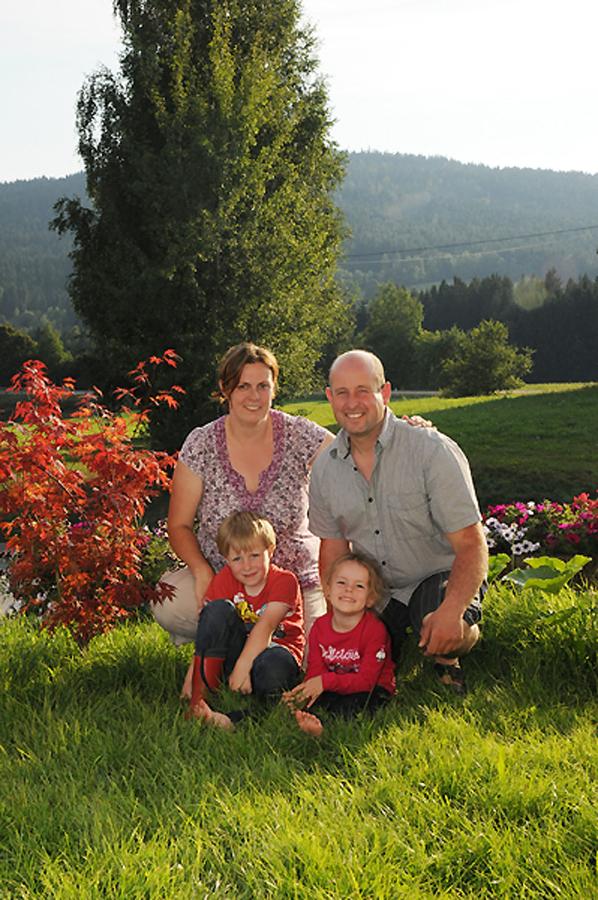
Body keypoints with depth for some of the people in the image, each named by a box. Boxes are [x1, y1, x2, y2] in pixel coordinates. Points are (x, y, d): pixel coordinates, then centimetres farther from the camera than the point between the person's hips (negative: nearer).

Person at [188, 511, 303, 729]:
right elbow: (208, 632, -12)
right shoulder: (224, 580, -2)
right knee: (219, 610, -25)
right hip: (236, 652, 3)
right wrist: (192, 677, -24)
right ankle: (199, 699, -29)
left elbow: (265, 628, -26)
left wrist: (242, 667, -38)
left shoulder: (284, 581, -12)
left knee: (272, 666, -40)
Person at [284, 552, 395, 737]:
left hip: (371, 691, -5)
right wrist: (310, 687, -28)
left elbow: (367, 679, -22)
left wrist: (326, 681, -32)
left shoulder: (375, 629, -16)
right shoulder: (320, 626, 0)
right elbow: (315, 670, -3)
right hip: (335, 690, 5)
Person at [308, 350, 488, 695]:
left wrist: (452, 611, -40)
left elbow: (471, 545, -23)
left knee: (448, 636, -36)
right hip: (375, 590, 5)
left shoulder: (434, 452, -20)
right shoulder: (326, 467, -3)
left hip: (439, 577, -5)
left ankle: (448, 659, 2)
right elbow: (333, 546, 8)